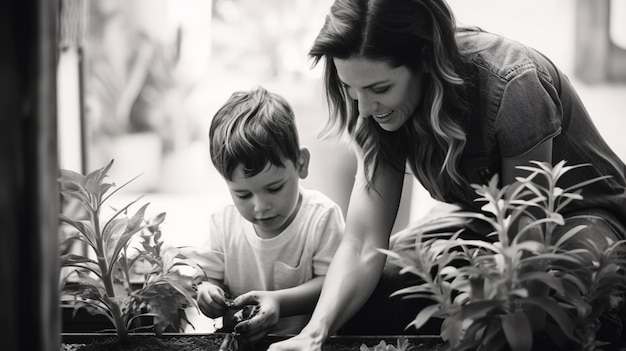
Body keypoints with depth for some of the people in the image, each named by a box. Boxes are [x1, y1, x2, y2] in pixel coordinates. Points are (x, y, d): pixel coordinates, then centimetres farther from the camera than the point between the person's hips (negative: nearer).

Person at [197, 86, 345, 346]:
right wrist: (207, 293, -17)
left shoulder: (322, 217, -11)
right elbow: (212, 279, 7)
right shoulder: (222, 223, -1)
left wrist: (279, 302, -27)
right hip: (237, 341, 2)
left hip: (304, 341, -2)